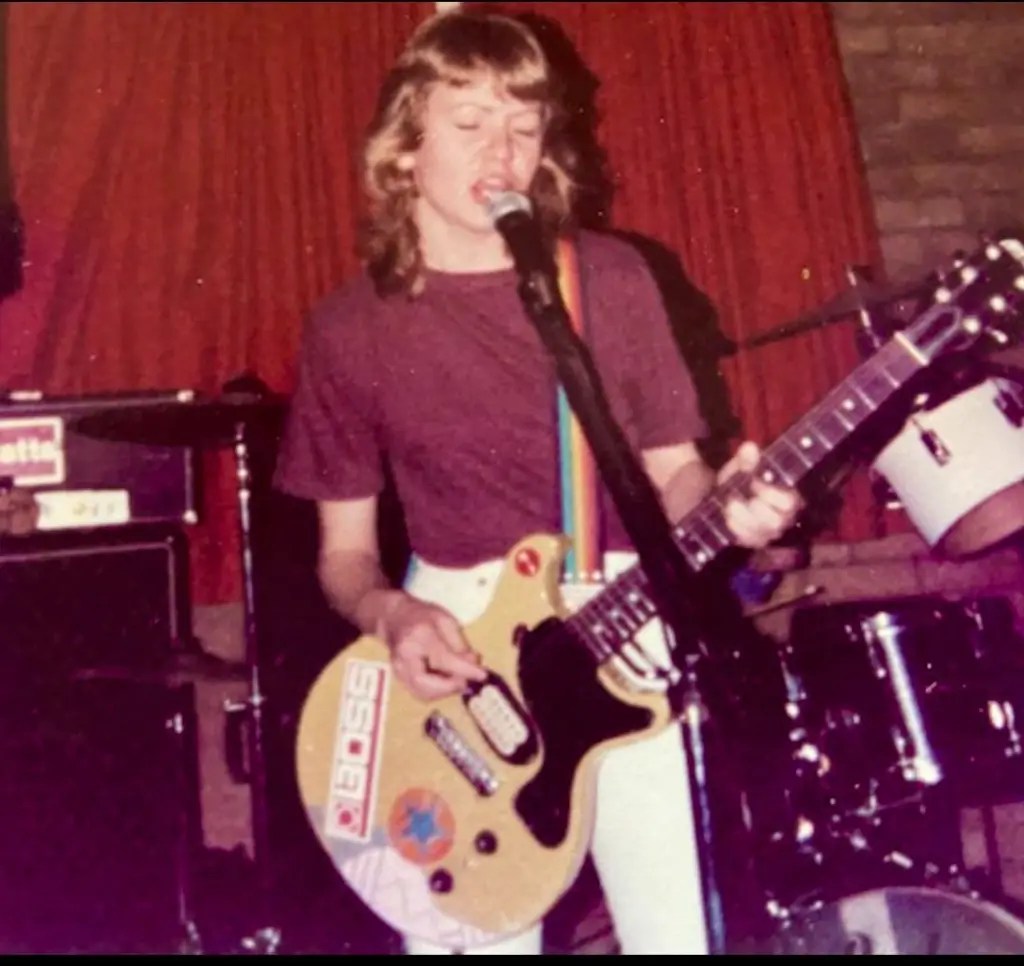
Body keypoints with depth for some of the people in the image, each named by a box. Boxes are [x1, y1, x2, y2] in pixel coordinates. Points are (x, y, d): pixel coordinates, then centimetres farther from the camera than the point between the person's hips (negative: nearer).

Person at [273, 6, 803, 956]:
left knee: (681, 934, -1)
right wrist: (389, 616, -17)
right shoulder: (349, 328, -2)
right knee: (474, 932, 4)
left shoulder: (610, 279, 0)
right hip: (457, 658, 0)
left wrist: (723, 501, -15)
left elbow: (668, 469, 6)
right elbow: (344, 548, 4)